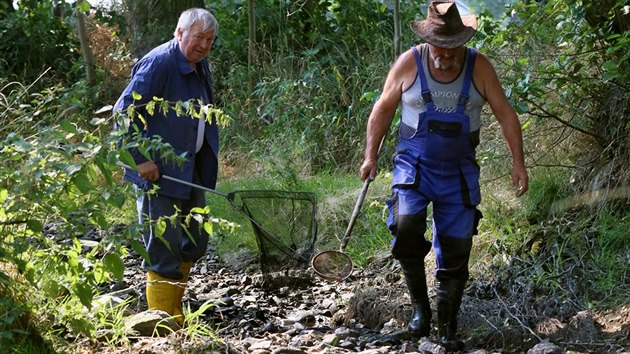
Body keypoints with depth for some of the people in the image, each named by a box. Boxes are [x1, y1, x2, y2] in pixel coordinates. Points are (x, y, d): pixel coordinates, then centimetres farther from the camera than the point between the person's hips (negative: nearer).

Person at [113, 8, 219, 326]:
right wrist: (141, 159, -22)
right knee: (164, 251, -5)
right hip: (158, 172, -9)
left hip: (191, 172, 9)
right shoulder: (158, 63, -16)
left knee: (195, 244, 14)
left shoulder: (201, 67, 11)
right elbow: (124, 111, -19)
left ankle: (176, 314, 26)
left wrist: (209, 161, 15)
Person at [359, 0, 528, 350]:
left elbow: (505, 114, 2)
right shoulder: (409, 63, -7)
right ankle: (419, 305, -5)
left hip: (459, 172, 1)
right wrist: (371, 156, 0)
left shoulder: (479, 66, -5)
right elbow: (383, 109, 3)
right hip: (414, 164, -1)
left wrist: (518, 162, -3)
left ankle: (447, 330, 17)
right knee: (406, 226, -26)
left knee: (456, 248, 3)